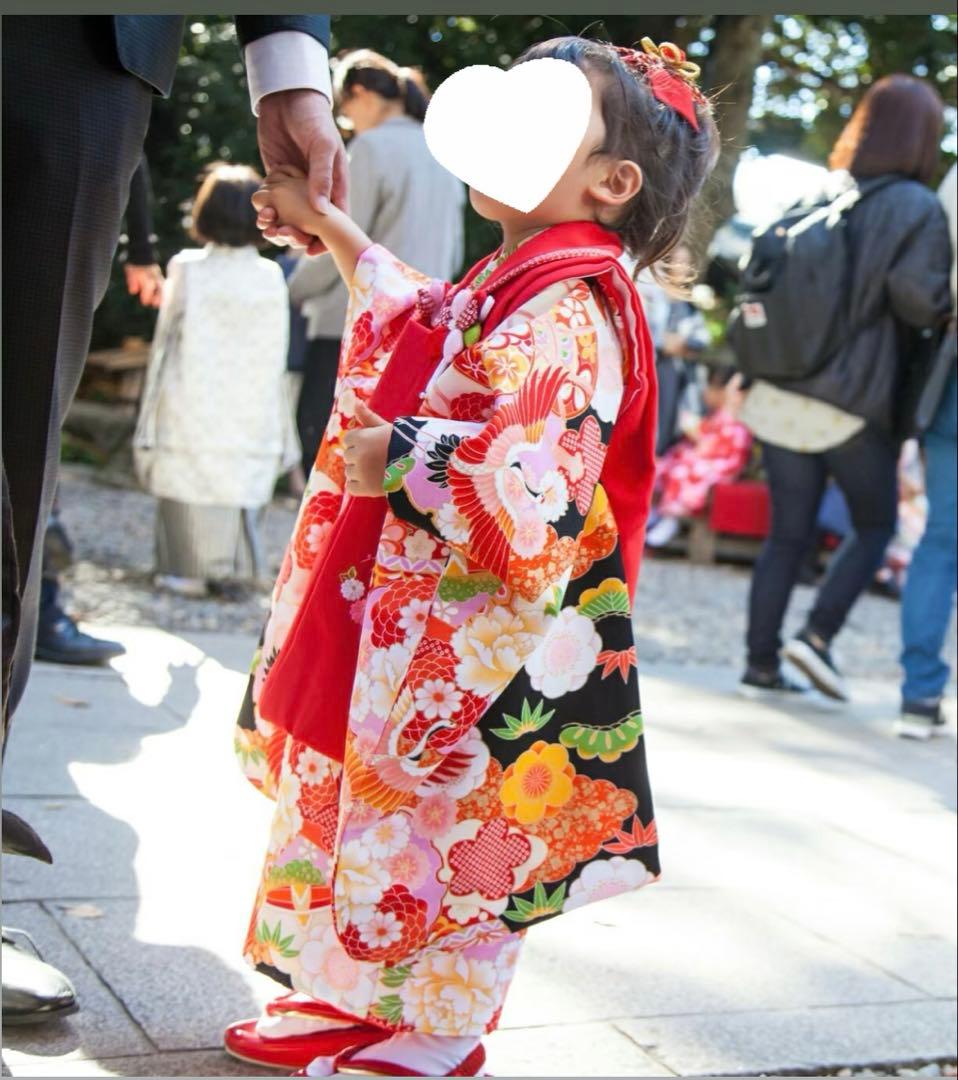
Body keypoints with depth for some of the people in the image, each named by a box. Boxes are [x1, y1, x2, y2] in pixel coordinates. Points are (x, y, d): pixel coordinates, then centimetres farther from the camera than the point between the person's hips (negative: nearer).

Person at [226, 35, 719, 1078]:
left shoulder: (566, 314, -20)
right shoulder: (502, 288, 12)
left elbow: (530, 480, -33)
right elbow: (409, 319, 35)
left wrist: (396, 460, -26)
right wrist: (328, 226, 36)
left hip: (473, 648, -10)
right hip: (397, 618, 10)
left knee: (440, 833, 2)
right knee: (349, 796, 19)